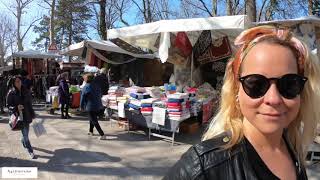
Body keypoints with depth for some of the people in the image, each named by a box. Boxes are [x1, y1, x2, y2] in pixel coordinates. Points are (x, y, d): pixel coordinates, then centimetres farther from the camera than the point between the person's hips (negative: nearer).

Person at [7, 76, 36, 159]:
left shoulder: (26, 91, 3)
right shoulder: (11, 93, -8)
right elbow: (8, 105, -4)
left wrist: (32, 114, 9)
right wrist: (16, 108, -23)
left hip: (27, 115, 4)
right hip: (18, 116, -4)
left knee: (26, 133, 17)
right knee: (25, 134, -4)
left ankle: (23, 142, 50)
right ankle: (30, 151, 7)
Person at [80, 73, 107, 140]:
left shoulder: (85, 87, -12)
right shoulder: (96, 86, 6)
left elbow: (82, 98, -8)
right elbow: (100, 95, 15)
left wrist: (81, 106, 4)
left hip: (90, 107, -7)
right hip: (98, 106, 7)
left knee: (94, 121, -3)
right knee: (92, 119, 26)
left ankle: (102, 135, -11)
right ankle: (91, 131, 42)